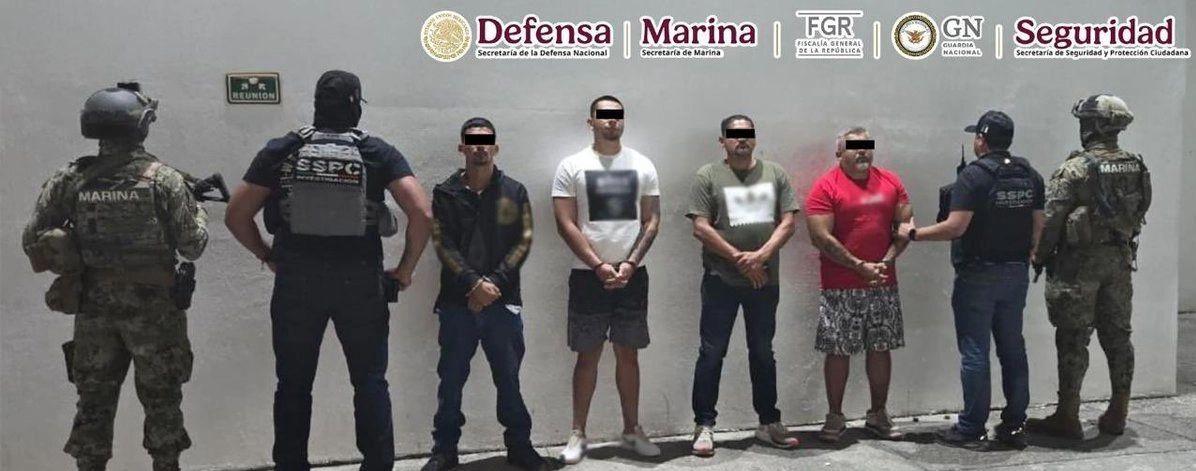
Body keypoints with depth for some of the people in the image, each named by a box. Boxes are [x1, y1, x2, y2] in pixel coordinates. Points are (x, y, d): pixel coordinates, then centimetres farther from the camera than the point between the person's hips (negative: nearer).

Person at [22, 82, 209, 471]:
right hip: (153, 307, -3)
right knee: (161, 398, 10)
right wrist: (199, 210, 10)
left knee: (94, 399, 14)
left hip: (94, 307, 3)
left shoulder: (70, 180, -2)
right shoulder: (163, 179, -11)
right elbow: (192, 246, -7)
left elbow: (33, 241, 1)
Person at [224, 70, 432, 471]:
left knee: (294, 385, 13)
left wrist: (269, 257, 12)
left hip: (295, 282, 1)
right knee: (370, 382, 10)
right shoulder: (378, 152, -1)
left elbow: (236, 216, 0)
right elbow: (422, 214, -11)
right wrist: (406, 269, 0)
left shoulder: (281, 151, 1)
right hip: (361, 281, -1)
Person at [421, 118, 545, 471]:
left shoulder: (514, 192, 7)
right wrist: (474, 282, -15)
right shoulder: (445, 194, 4)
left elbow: (523, 242, 1)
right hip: (457, 303, 0)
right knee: (451, 379, 6)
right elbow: (442, 244, -3)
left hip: (503, 302, 0)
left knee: (509, 378, 7)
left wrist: (495, 283, -11)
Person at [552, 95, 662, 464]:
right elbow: (565, 224, -5)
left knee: (628, 354, 9)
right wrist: (599, 266, -12)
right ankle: (578, 434, 11)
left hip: (632, 275, 2)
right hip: (588, 275, -2)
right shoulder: (572, 167, 0)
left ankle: (632, 430, 19)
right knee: (588, 355, 2)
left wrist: (629, 264, -8)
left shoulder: (642, 166, 7)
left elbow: (652, 221, 4)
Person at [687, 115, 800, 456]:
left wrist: (761, 256, -13)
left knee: (763, 353, 13)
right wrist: (739, 258, -13)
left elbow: (787, 222, 2)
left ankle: (769, 424, 23)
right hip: (721, 281, -3)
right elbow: (701, 227, -8)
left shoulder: (774, 173, 8)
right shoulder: (708, 176, -1)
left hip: (765, 280, 3)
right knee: (712, 353, 0)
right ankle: (704, 426, 8)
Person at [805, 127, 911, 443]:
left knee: (881, 348, 10)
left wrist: (887, 260, -6)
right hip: (841, 287, -4)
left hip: (883, 284, 4)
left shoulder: (891, 182, 8)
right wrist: (860, 267, -14)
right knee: (838, 351, 0)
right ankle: (835, 417, 12)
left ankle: (878, 415, 22)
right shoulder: (826, 186, -6)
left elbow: (905, 224, 9)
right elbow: (821, 237, -12)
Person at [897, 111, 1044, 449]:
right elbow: (1038, 227, 10)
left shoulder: (974, 175, -14)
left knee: (974, 351, 0)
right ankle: (1014, 426, 18)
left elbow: (956, 227, -20)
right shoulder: (1031, 176, 7)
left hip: (978, 275, -7)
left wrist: (914, 234, -8)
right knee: (1013, 349, 13)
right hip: (1017, 274, 7)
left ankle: (971, 428, 5)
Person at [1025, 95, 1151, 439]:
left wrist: (1040, 256, -3)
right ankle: (1117, 414, 20)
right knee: (1117, 335, 12)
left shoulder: (1075, 169, -15)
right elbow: (1139, 214, 9)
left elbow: (1051, 219, -15)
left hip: (1080, 261, -6)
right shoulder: (1137, 168, 5)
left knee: (1073, 339, -1)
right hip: (1120, 259, 6)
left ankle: (1067, 417, 3)